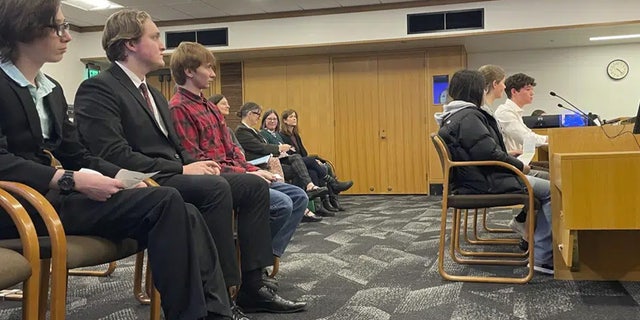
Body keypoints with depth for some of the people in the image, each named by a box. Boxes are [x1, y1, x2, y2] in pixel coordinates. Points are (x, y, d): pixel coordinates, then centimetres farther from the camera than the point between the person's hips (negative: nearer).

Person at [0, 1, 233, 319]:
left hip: (53, 193, 8)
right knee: (165, 203, -25)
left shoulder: (51, 89, 19)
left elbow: (75, 155, 15)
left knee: (184, 214, -14)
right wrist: (72, 181, -24)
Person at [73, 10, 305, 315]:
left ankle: (252, 283, -4)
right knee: (215, 187, -33)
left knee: (255, 185, -3)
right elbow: (114, 155, -20)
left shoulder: (153, 93, 21)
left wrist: (195, 163, -1)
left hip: (170, 176, 9)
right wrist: (182, 169, -19)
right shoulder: (97, 89, -8)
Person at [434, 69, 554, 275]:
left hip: (477, 178, 11)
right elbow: (489, 154, -22)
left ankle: (531, 239, 21)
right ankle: (543, 258, -11)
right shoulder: (468, 117, -17)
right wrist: (520, 166, -8)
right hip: (484, 184, -11)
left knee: (541, 183, 20)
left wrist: (510, 159, 18)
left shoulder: (454, 116, 15)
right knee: (551, 191, -11)